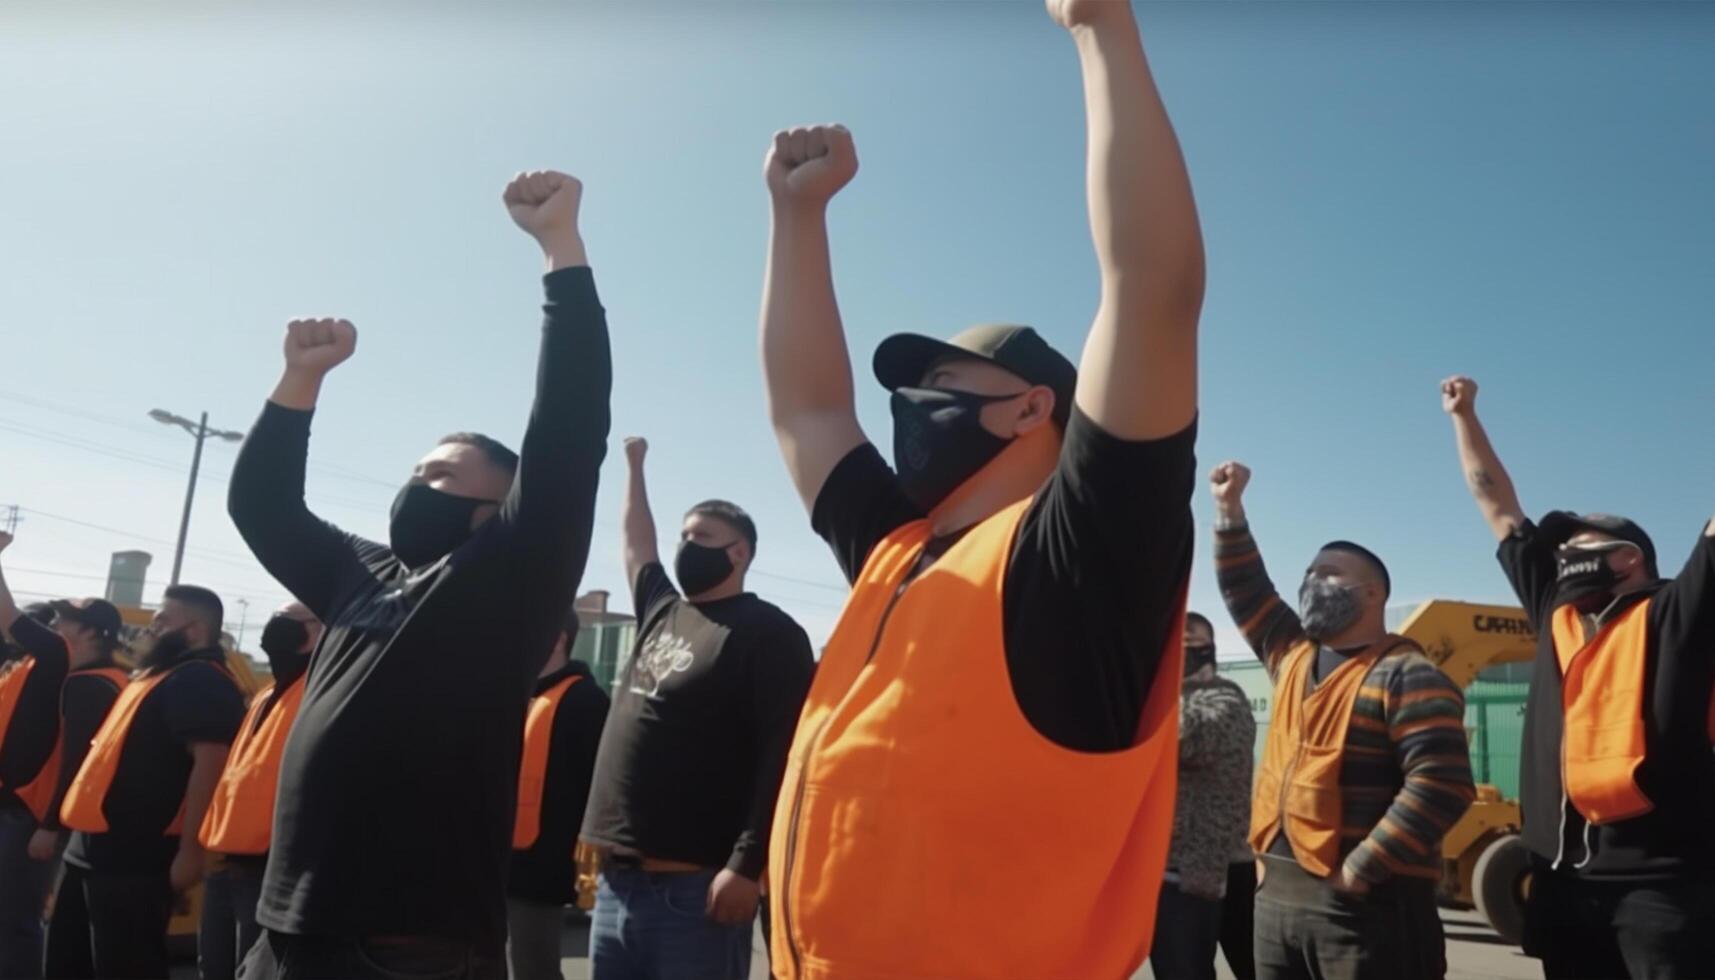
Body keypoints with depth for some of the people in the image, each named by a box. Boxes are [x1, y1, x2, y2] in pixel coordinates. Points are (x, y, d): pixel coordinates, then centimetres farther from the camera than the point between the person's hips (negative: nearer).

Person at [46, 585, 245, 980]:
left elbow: (209, 765, -25)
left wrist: (190, 851, -28)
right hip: (94, 849, 11)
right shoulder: (157, 674, 18)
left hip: (135, 859, -11)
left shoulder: (202, 682, -15)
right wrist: (84, 836, 22)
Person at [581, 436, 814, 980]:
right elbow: (637, 545, 36)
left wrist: (747, 865, -21)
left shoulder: (767, 632, -5)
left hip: (695, 888, -7)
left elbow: (782, 756, -14)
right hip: (617, 881, 7)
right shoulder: (661, 611, 16)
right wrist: (635, 466, 42)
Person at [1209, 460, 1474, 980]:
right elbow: (1246, 593, 27)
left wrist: (1362, 869, -20)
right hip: (1277, 891, 8)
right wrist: (1230, 509, 20)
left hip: (1365, 903, -8)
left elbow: (1442, 785, -18)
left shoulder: (1407, 676, -8)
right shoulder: (1293, 655, 15)